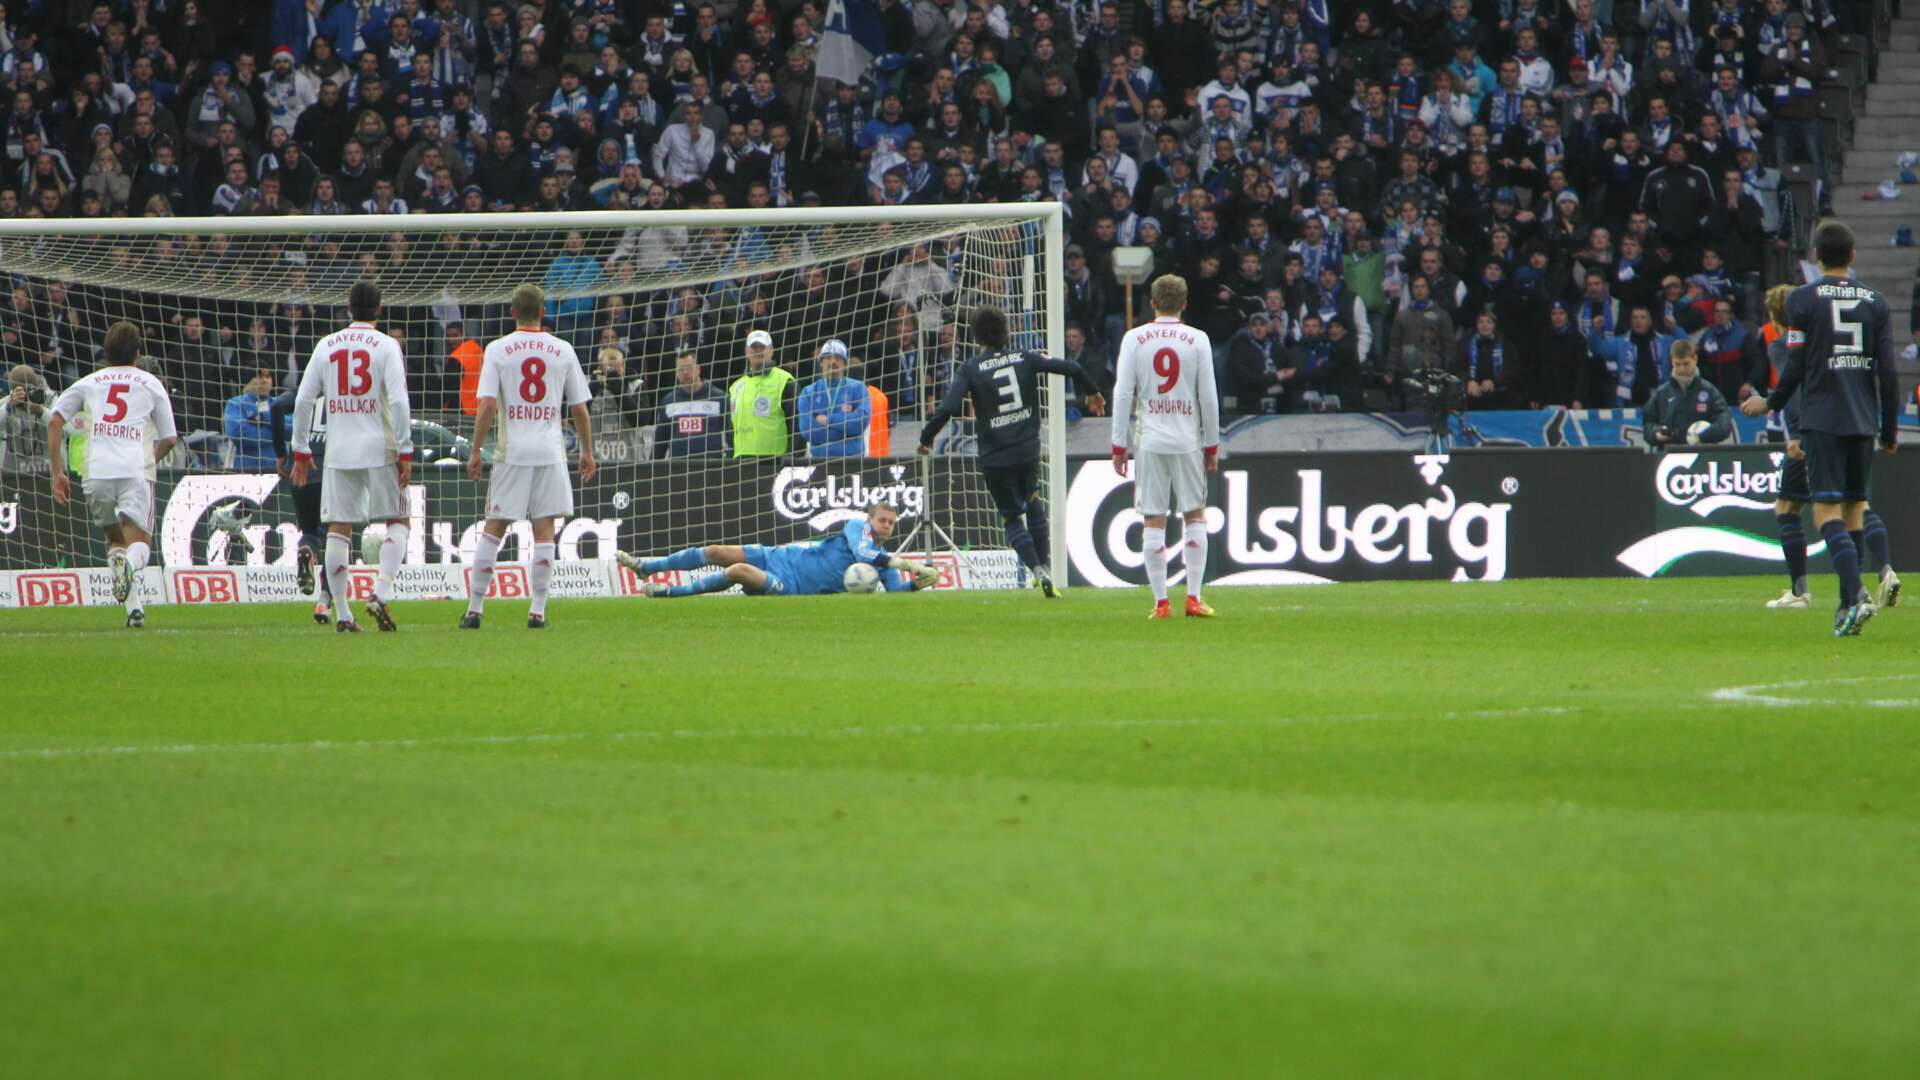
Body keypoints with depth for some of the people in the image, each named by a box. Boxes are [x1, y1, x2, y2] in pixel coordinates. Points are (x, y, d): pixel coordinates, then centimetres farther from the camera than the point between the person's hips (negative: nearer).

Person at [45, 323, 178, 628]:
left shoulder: (88, 383, 18)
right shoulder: (151, 385, 17)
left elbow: (54, 422, 7)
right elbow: (169, 439, 17)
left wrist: (57, 473, 9)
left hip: (96, 472, 2)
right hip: (136, 471, -2)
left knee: (114, 537, 19)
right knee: (139, 543, -2)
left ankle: (134, 606, 0)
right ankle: (129, 563, -39)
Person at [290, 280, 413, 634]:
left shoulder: (326, 345, 7)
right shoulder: (386, 346, -3)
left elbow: (303, 399, 6)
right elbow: (399, 401, -12)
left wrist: (301, 452, 13)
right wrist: (405, 452, -8)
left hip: (339, 452, 3)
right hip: (379, 449, -3)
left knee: (338, 530, 5)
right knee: (397, 522, 9)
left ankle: (342, 614, 2)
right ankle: (380, 593, -10)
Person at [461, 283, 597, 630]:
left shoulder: (498, 350, -1)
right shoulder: (563, 351, 4)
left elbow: (487, 406, -8)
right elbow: (579, 408, 6)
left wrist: (476, 451, -3)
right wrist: (587, 451, 16)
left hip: (511, 452, -1)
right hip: (550, 451, 1)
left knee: (492, 530, 6)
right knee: (544, 532, 3)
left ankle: (475, 608, 5)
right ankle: (538, 611, -1)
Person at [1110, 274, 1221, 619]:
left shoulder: (1134, 339, 2)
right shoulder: (1197, 340, 1)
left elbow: (1122, 394, 0)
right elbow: (1209, 396, 2)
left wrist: (1119, 445, 5)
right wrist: (1212, 445, 10)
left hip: (1149, 441, 0)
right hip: (1188, 439, 0)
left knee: (1153, 520, 3)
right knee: (1195, 516, 9)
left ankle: (1161, 602, 1)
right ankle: (1193, 597, 2)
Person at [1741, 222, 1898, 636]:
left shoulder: (1803, 299, -3)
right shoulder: (1874, 302, 7)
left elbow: (1796, 366, -4)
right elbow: (1888, 372, 4)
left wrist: (1770, 403, 13)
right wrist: (1890, 430, 13)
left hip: (1822, 418, -4)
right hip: (1863, 420, 4)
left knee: (1827, 509, -8)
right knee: (1854, 507, 13)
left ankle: (1856, 594, -27)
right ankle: (1848, 603, 14)